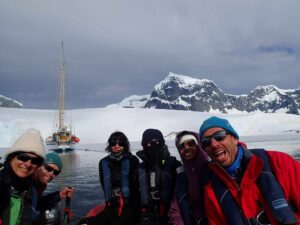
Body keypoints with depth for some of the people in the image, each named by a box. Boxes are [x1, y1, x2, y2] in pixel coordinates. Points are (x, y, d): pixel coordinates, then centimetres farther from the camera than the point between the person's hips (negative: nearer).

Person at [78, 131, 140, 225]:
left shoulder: (132, 161, -1)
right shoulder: (104, 163, 10)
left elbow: (136, 185, -5)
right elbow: (105, 186, 13)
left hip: (130, 205, -4)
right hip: (112, 206, 4)